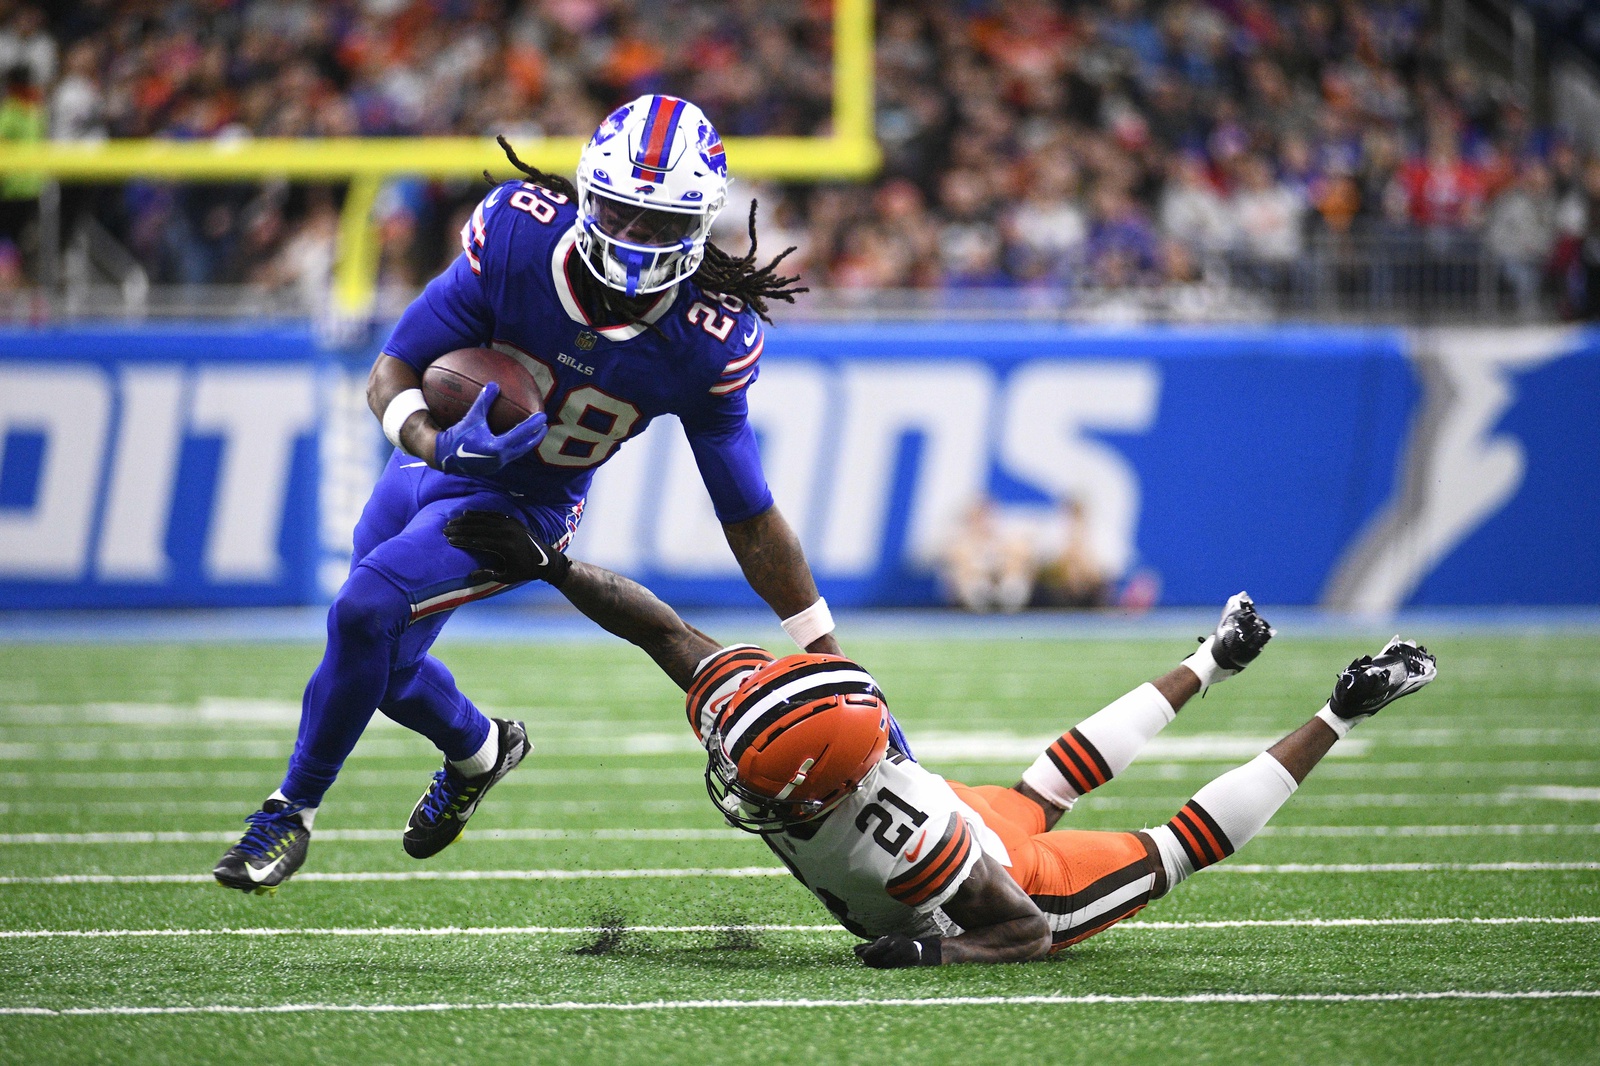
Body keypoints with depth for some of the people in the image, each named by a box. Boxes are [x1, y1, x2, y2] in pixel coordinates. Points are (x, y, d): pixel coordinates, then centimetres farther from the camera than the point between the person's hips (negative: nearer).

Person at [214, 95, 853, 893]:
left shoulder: (707, 343, -26)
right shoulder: (520, 235, -25)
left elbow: (750, 520, -15)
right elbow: (392, 371, -17)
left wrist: (835, 666, -12)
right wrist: (433, 440, -41)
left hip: (525, 507, -3)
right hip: (432, 465, 3)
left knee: (366, 612, -24)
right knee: (378, 660, 16)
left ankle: (293, 809, -2)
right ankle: (478, 750, 49)